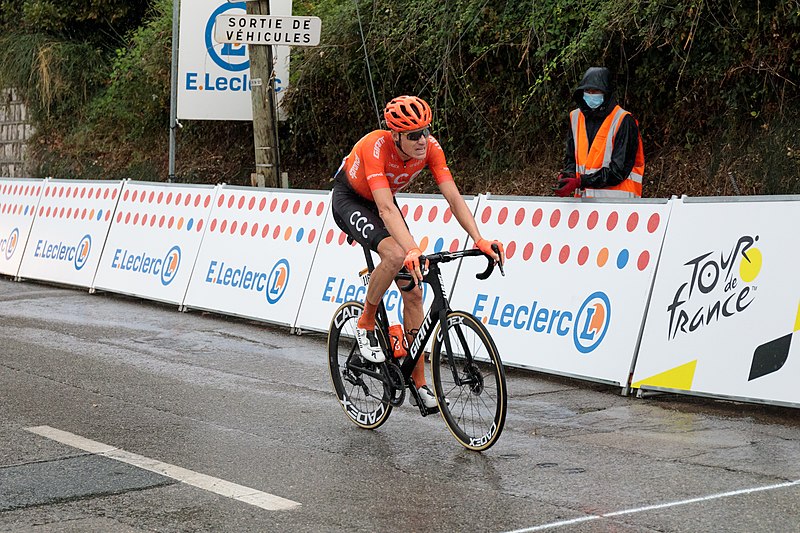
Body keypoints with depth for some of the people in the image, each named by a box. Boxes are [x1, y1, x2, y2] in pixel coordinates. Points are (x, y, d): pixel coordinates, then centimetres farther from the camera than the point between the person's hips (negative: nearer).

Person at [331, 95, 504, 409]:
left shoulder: (430, 147, -23)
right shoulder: (376, 146, -37)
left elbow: (453, 197, -25)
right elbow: (386, 208, -46)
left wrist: (479, 241, -39)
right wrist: (412, 250, -59)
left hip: (382, 200, 5)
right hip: (349, 200, -5)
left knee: (413, 290, -3)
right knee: (395, 255, -34)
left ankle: (418, 380, 4)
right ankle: (365, 326, -9)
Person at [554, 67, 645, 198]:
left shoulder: (624, 121, -8)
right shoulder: (576, 117, 11)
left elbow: (619, 170, -12)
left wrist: (579, 182, -19)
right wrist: (568, 175, -7)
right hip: (583, 197, 5)